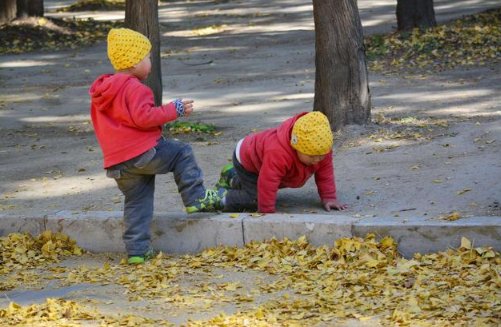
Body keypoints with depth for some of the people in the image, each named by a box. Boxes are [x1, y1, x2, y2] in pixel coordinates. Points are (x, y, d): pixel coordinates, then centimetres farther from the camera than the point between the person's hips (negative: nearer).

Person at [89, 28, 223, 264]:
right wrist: (175, 110, -14)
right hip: (144, 152, -8)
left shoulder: (101, 92, 17)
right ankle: (196, 198, 4)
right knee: (182, 153, 8)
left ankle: (137, 250, 11)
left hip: (116, 162, 8)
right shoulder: (134, 88, -12)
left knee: (136, 203, 13)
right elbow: (143, 116, -23)